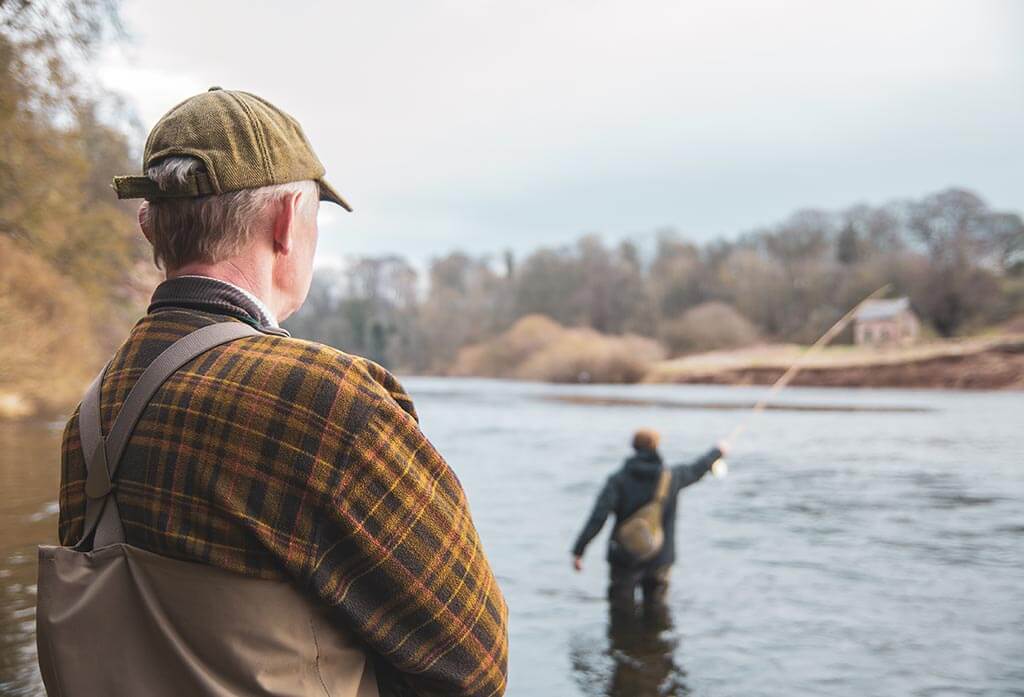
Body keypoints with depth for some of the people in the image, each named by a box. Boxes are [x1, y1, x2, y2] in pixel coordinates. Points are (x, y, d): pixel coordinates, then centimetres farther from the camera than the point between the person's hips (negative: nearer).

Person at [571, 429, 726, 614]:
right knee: (655, 610, 16)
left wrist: (578, 550, -19)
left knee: (623, 611, 8)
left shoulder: (618, 480, -10)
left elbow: (598, 517, -19)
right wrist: (717, 452, 37)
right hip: (660, 558, 2)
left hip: (625, 558, -2)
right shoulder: (671, 477, -3)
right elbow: (696, 469, 17)